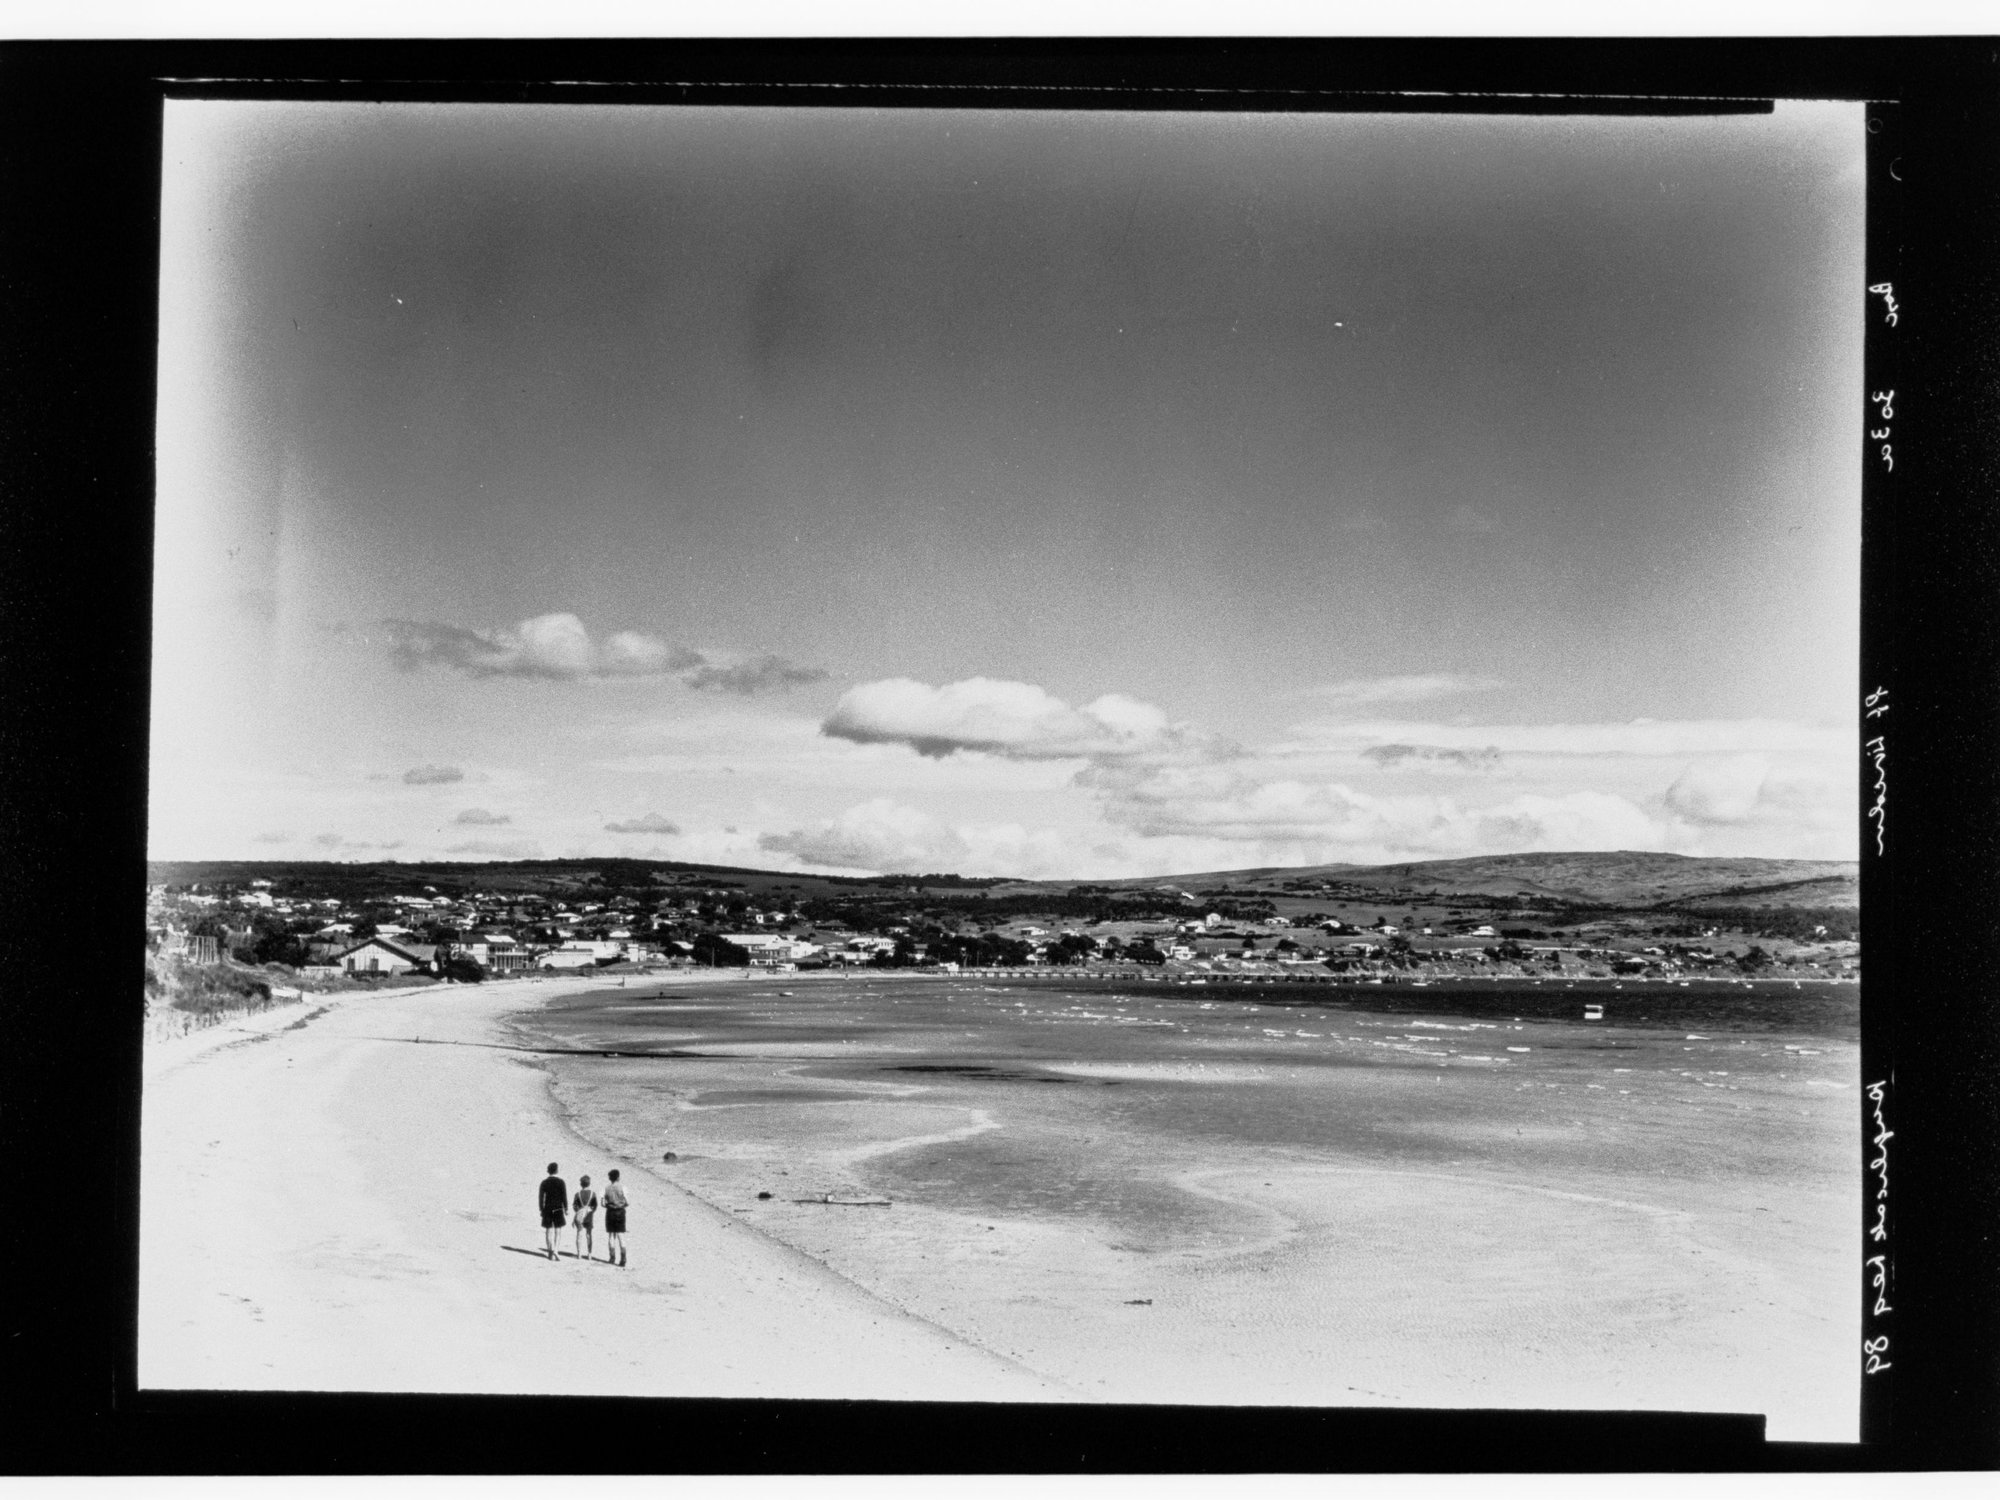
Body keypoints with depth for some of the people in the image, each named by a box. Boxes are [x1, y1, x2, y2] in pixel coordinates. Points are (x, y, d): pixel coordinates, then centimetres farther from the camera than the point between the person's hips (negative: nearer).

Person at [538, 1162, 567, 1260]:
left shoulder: (544, 1182, 0)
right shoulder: (561, 1182, -4)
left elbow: (541, 1197, 0)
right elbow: (564, 1197, -4)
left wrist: (541, 1210, 6)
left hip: (547, 1209, 1)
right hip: (558, 1208, -1)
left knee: (548, 1231, 8)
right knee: (558, 1231, 6)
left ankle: (550, 1252, 4)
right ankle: (555, 1250, -9)